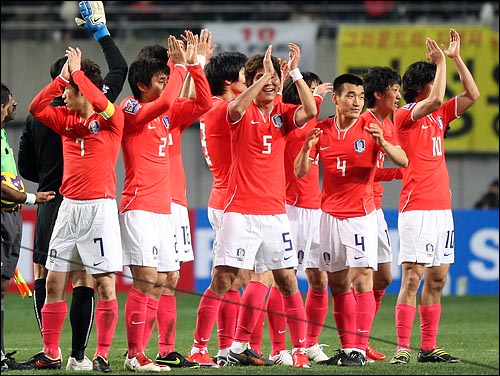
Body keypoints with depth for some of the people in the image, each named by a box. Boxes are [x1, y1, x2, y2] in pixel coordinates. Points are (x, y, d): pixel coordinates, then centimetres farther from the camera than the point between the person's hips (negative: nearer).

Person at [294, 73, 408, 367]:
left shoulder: (370, 128, -4)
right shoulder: (322, 130, 5)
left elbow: (402, 161, -10)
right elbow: (300, 172, 4)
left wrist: (382, 142, -29)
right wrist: (307, 147, -16)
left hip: (361, 214, -4)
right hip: (330, 214, 4)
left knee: (361, 279, -11)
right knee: (337, 283, 7)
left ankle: (360, 349, -12)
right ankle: (347, 348, 14)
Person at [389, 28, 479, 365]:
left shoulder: (439, 116, 16)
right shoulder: (404, 115, -6)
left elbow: (473, 95, 14)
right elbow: (435, 99, -24)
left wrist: (456, 57, 8)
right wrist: (441, 61, -14)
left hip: (442, 207, 8)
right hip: (416, 208, -8)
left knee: (437, 279, 7)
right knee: (412, 276, -11)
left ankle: (429, 347, 11)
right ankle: (402, 348, -11)